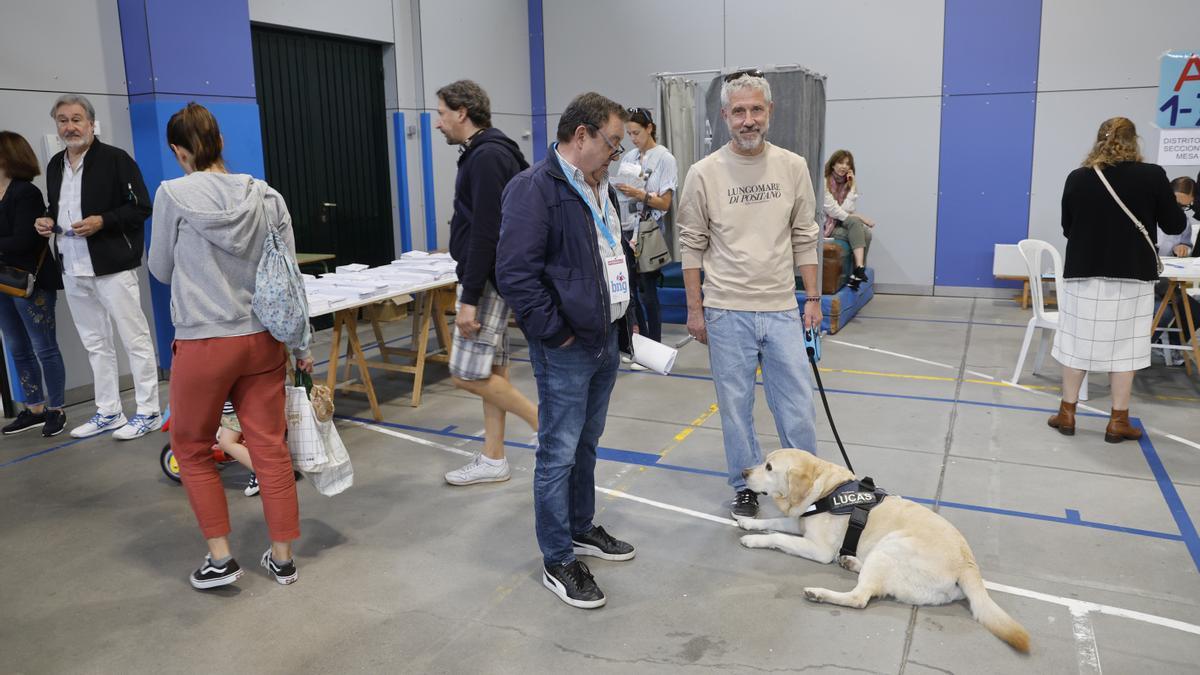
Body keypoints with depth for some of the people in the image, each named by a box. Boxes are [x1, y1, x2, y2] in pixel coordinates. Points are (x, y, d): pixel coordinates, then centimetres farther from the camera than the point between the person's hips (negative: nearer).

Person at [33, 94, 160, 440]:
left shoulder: (115, 159, -6)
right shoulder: (55, 165, 15)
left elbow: (141, 207, -10)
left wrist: (102, 221, -20)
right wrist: (48, 221, 5)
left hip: (112, 266, -8)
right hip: (73, 270, 8)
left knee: (134, 339, -2)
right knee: (95, 344, 13)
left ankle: (148, 412, 5)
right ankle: (108, 413, 23)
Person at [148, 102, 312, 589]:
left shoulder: (174, 194, -9)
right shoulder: (267, 197, 0)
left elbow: (161, 270, 4)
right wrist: (301, 346, 11)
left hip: (203, 344, -3)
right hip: (262, 340, 3)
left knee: (192, 448, 17)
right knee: (270, 447, 10)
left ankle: (220, 557, 19)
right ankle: (282, 556, 20)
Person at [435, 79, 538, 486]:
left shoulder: (487, 157, -17)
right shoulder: (486, 153, 16)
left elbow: (485, 234, -23)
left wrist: (470, 299, -23)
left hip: (488, 280, -10)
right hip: (489, 278, 10)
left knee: (467, 373, -7)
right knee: (491, 369, 12)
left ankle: (545, 423, 4)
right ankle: (493, 459, 19)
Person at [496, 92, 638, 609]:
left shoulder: (600, 188, 13)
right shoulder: (535, 189, -17)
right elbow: (515, 274, -22)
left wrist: (622, 313, 16)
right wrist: (557, 332, -19)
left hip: (604, 339, 9)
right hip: (564, 349, -9)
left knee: (586, 444, 20)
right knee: (559, 453, 0)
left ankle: (581, 529, 37)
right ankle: (557, 562, 12)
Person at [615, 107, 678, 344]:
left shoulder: (665, 158, -4)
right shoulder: (627, 157, 11)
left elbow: (665, 203, -8)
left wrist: (638, 194, -22)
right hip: (627, 229, 5)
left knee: (647, 291, -1)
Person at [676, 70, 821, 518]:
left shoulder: (793, 167, 2)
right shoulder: (704, 173, -4)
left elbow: (804, 239, 8)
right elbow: (692, 245, 0)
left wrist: (813, 298, 5)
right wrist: (695, 309, -2)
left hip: (782, 310, 2)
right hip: (727, 312, -1)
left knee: (797, 405, 7)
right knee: (736, 406, 9)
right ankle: (746, 486, 27)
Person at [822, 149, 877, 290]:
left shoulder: (850, 183, 9)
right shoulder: (825, 182, -8)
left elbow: (846, 210, -7)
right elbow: (832, 210, -14)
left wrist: (853, 187, -12)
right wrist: (859, 217, -13)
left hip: (842, 224, 5)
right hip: (827, 226, -5)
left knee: (866, 233, -24)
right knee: (855, 222, -30)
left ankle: (858, 272, -19)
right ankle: (860, 268, -34)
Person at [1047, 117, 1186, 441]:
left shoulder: (1077, 178, -3)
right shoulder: (1153, 176, -8)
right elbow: (1175, 225, 1)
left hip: (1084, 272, 1)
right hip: (1132, 275, -1)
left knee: (1079, 342, 9)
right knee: (1124, 345, 6)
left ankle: (1067, 413, 15)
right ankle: (1118, 421, 12)